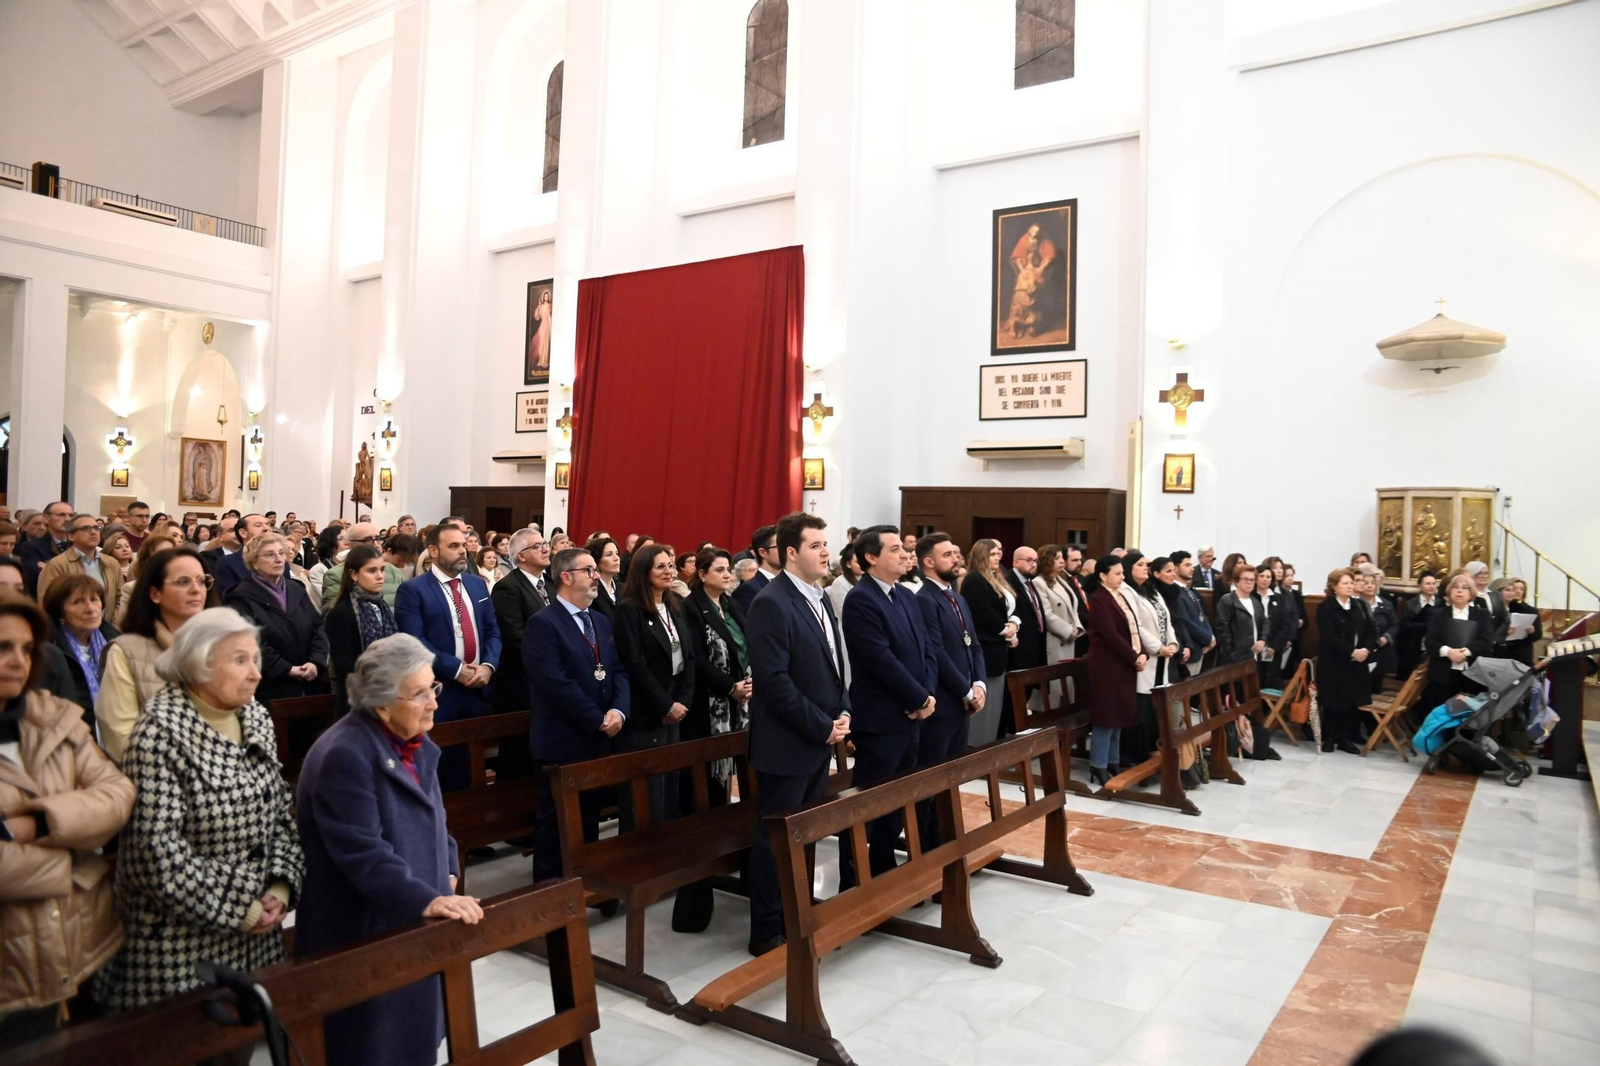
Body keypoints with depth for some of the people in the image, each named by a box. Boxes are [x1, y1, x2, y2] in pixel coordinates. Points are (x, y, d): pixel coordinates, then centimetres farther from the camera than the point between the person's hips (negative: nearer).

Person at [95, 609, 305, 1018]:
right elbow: (157, 848, -20)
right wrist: (236, 911, -14)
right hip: (186, 942, -6)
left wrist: (280, 888, -3)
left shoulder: (256, 718, 4)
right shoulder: (161, 732, -16)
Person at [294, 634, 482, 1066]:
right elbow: (362, 852, -28)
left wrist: (448, 875, 2)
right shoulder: (343, 755, -23)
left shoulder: (414, 742, 6)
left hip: (415, 926, 9)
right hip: (366, 937, -8)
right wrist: (427, 900, -30)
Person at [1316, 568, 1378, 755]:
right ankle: (1329, 738, 12)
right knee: (1333, 701, 0)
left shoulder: (1359, 606, 11)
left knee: (1353, 701, 5)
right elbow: (1329, 637, -16)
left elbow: (1372, 630, 7)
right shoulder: (1325, 607, -7)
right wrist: (1351, 652, -20)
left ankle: (1346, 739, 15)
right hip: (1333, 663, -5)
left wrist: (1366, 649, -11)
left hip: (1357, 663, 5)